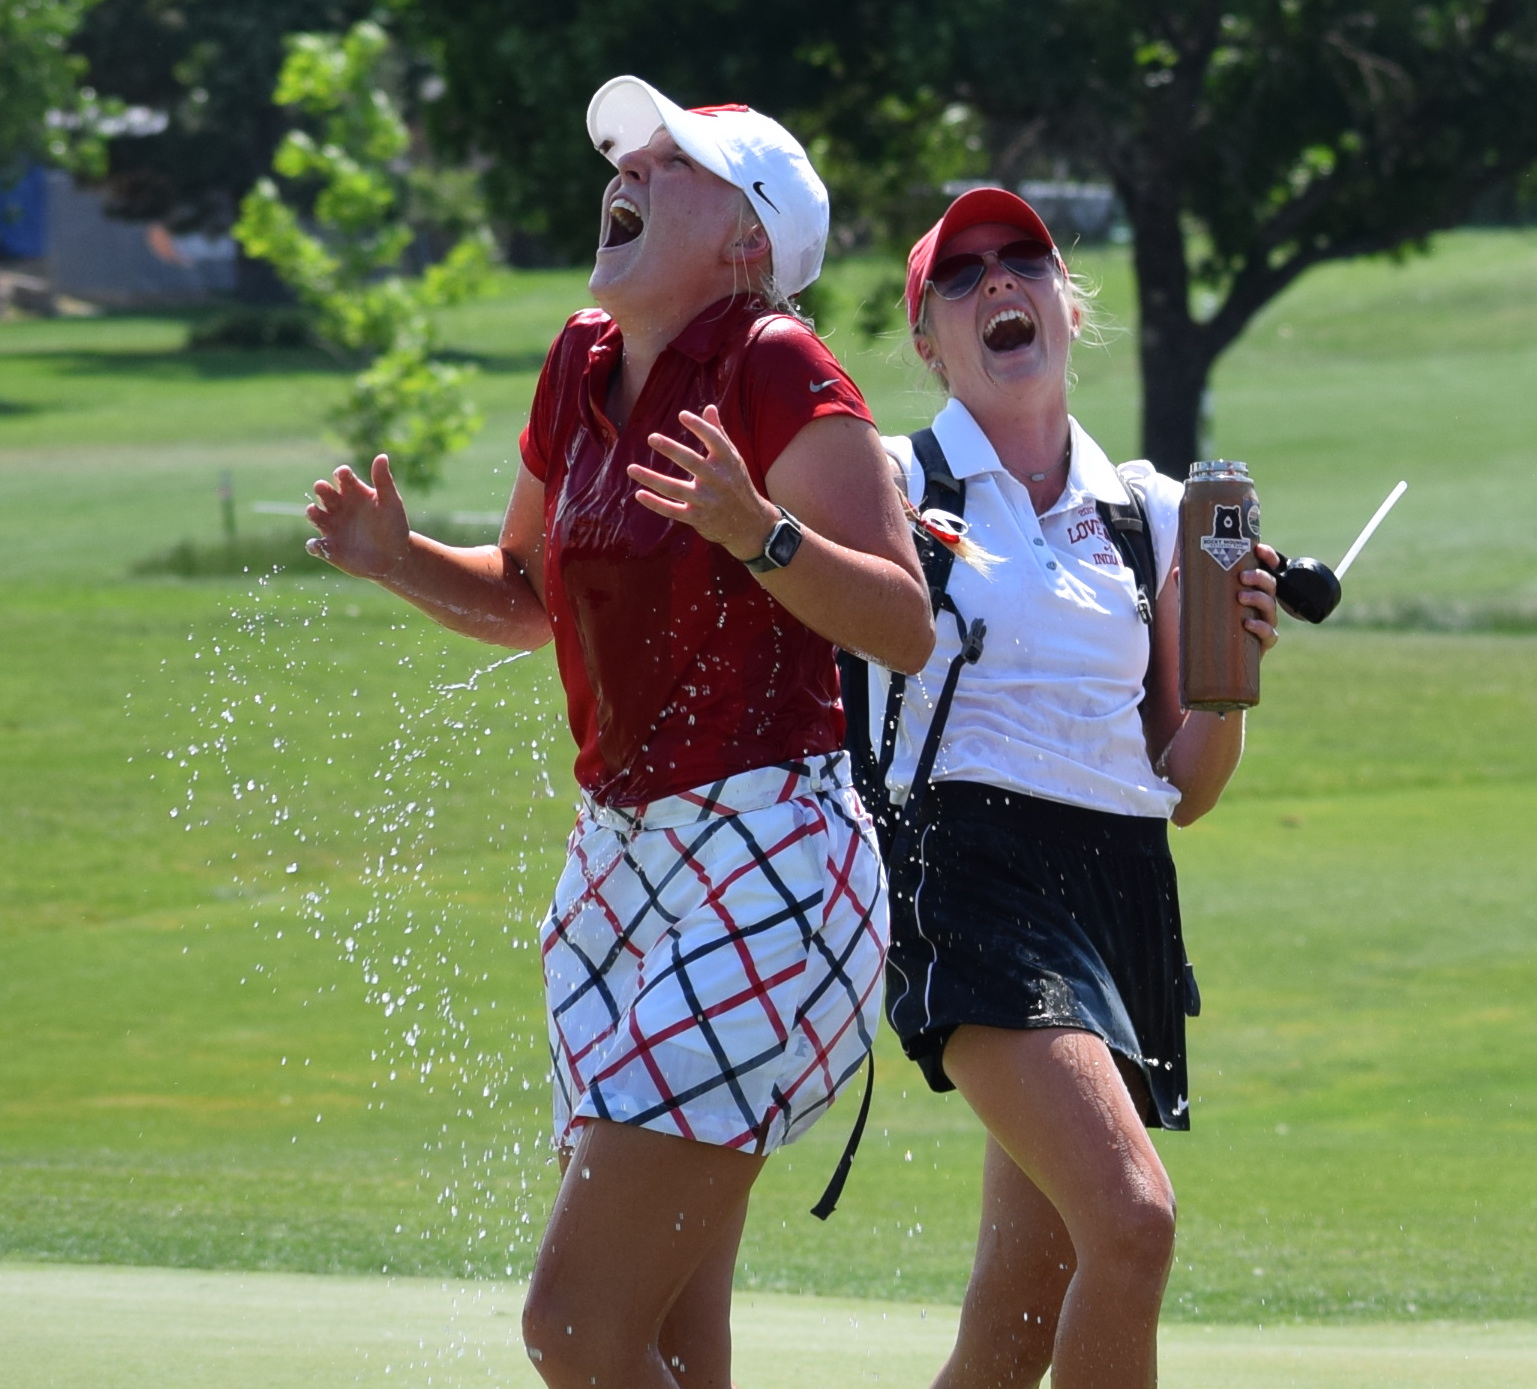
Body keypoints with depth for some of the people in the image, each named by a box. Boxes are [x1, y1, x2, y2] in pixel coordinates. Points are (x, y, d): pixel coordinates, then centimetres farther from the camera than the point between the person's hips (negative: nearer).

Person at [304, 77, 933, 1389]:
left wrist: (757, 530, -30)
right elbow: (529, 599, 26)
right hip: (621, 861, 8)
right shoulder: (584, 368, 10)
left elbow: (908, 628, -16)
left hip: (762, 872, -8)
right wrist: (402, 559, 8)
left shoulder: (774, 370, -12)